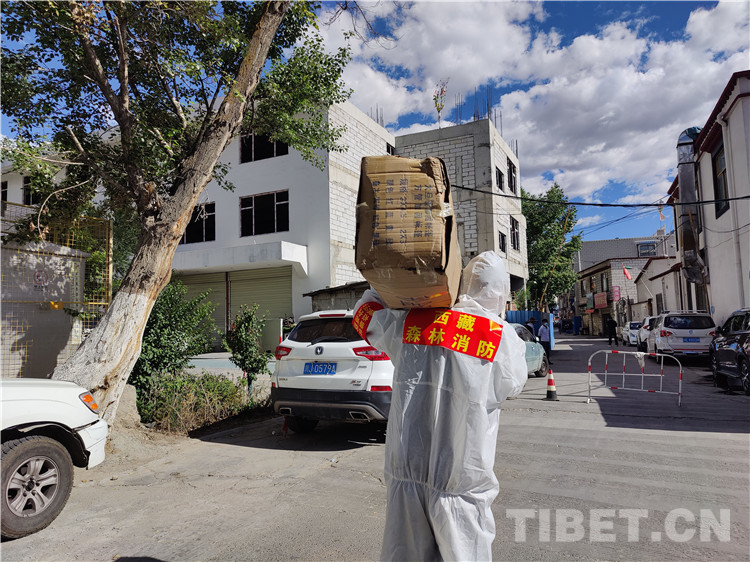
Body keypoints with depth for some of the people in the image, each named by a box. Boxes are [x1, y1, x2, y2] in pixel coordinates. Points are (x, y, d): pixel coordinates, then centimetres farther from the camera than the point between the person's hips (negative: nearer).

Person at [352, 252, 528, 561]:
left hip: (406, 469, 3)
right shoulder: (503, 338, -12)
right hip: (460, 477, -3)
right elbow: (513, 382, 8)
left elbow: (365, 314, 14)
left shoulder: (409, 323, -4)